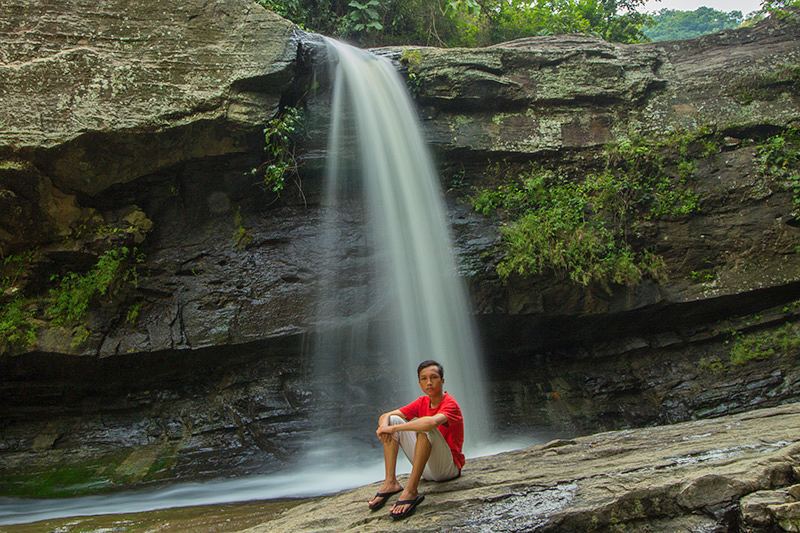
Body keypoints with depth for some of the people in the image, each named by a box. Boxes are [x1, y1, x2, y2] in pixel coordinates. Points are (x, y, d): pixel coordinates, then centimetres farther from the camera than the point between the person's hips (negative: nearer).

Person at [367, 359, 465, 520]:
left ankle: (410, 491, -35)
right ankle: (390, 482, -14)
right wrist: (384, 424, -25)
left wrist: (394, 428, -31)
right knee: (392, 420, -4)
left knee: (424, 426, -32)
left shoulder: (450, 404, -15)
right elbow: (385, 416, 0)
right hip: (426, 468, 7)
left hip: (449, 467, -7)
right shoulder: (422, 402, 6)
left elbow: (432, 422, -39)